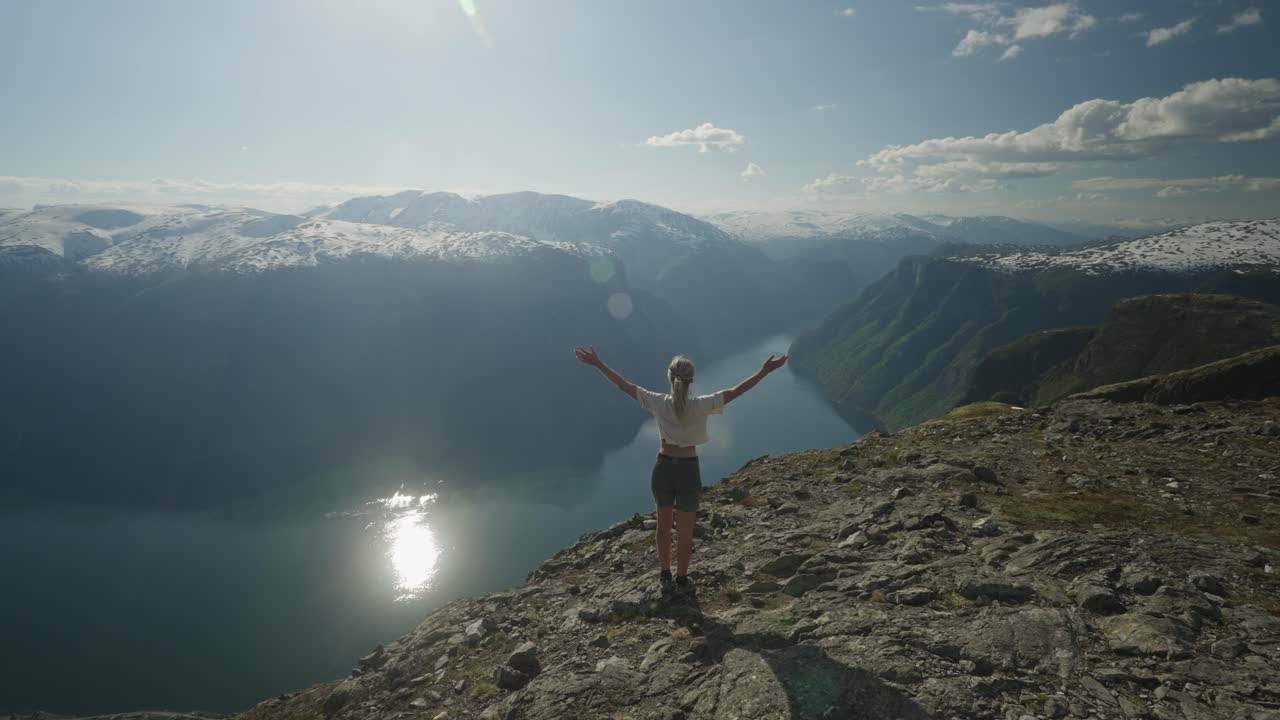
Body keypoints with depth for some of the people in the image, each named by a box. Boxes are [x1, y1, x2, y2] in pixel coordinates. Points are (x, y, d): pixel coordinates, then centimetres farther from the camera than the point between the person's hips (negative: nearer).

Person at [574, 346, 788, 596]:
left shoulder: (659, 403, -14)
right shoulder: (700, 406, -17)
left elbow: (624, 385, -8)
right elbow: (735, 391, -12)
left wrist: (597, 363, -1)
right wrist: (764, 371, -6)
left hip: (663, 468, 2)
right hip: (688, 470, -2)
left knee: (664, 525, 22)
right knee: (685, 531, 16)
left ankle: (665, 577, 35)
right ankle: (681, 581, 31)